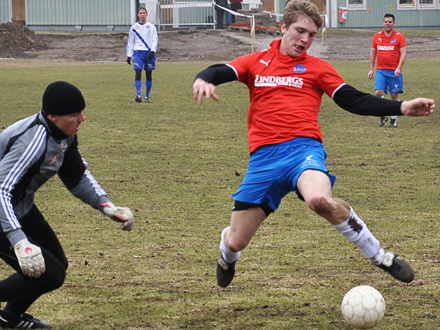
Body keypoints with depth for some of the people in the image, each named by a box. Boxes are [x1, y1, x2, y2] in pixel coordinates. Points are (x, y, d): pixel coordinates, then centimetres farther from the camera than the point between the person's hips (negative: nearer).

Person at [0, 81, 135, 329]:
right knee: (50, 275, -11)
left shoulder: (65, 134, -3)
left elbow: (76, 177, 12)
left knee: (57, 264, 18)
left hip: (22, 207, 9)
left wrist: (107, 206, -2)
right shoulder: (34, 141, -32)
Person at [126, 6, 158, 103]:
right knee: (138, 73, -15)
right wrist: (129, 55, 8)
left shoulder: (151, 27, 6)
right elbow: (130, 42, 13)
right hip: (138, 52, 0)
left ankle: (147, 96, 16)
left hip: (149, 53, 0)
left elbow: (155, 40, 2)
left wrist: (152, 51, -14)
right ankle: (138, 95, -21)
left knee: (149, 75, 5)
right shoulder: (134, 27, 9)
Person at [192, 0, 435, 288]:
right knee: (236, 241, 1)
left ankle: (380, 256, -21)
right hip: (263, 155, 2)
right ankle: (227, 258, 42)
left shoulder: (317, 68, 14)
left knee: (320, 199, -37)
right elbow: (218, 73, 4)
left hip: (304, 147, -2)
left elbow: (353, 100, 7)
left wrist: (402, 108, -6)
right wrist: (204, 80, -23)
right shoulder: (257, 62, 16)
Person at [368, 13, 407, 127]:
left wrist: (399, 68, -17)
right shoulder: (377, 36, 8)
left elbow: (403, 53, -5)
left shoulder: (399, 36, -1)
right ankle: (383, 116, 5)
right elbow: (373, 53, 15)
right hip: (380, 70, 2)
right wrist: (371, 69, 10)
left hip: (394, 71, -2)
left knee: (394, 95, 1)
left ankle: (394, 119, 14)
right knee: (378, 92, -12)